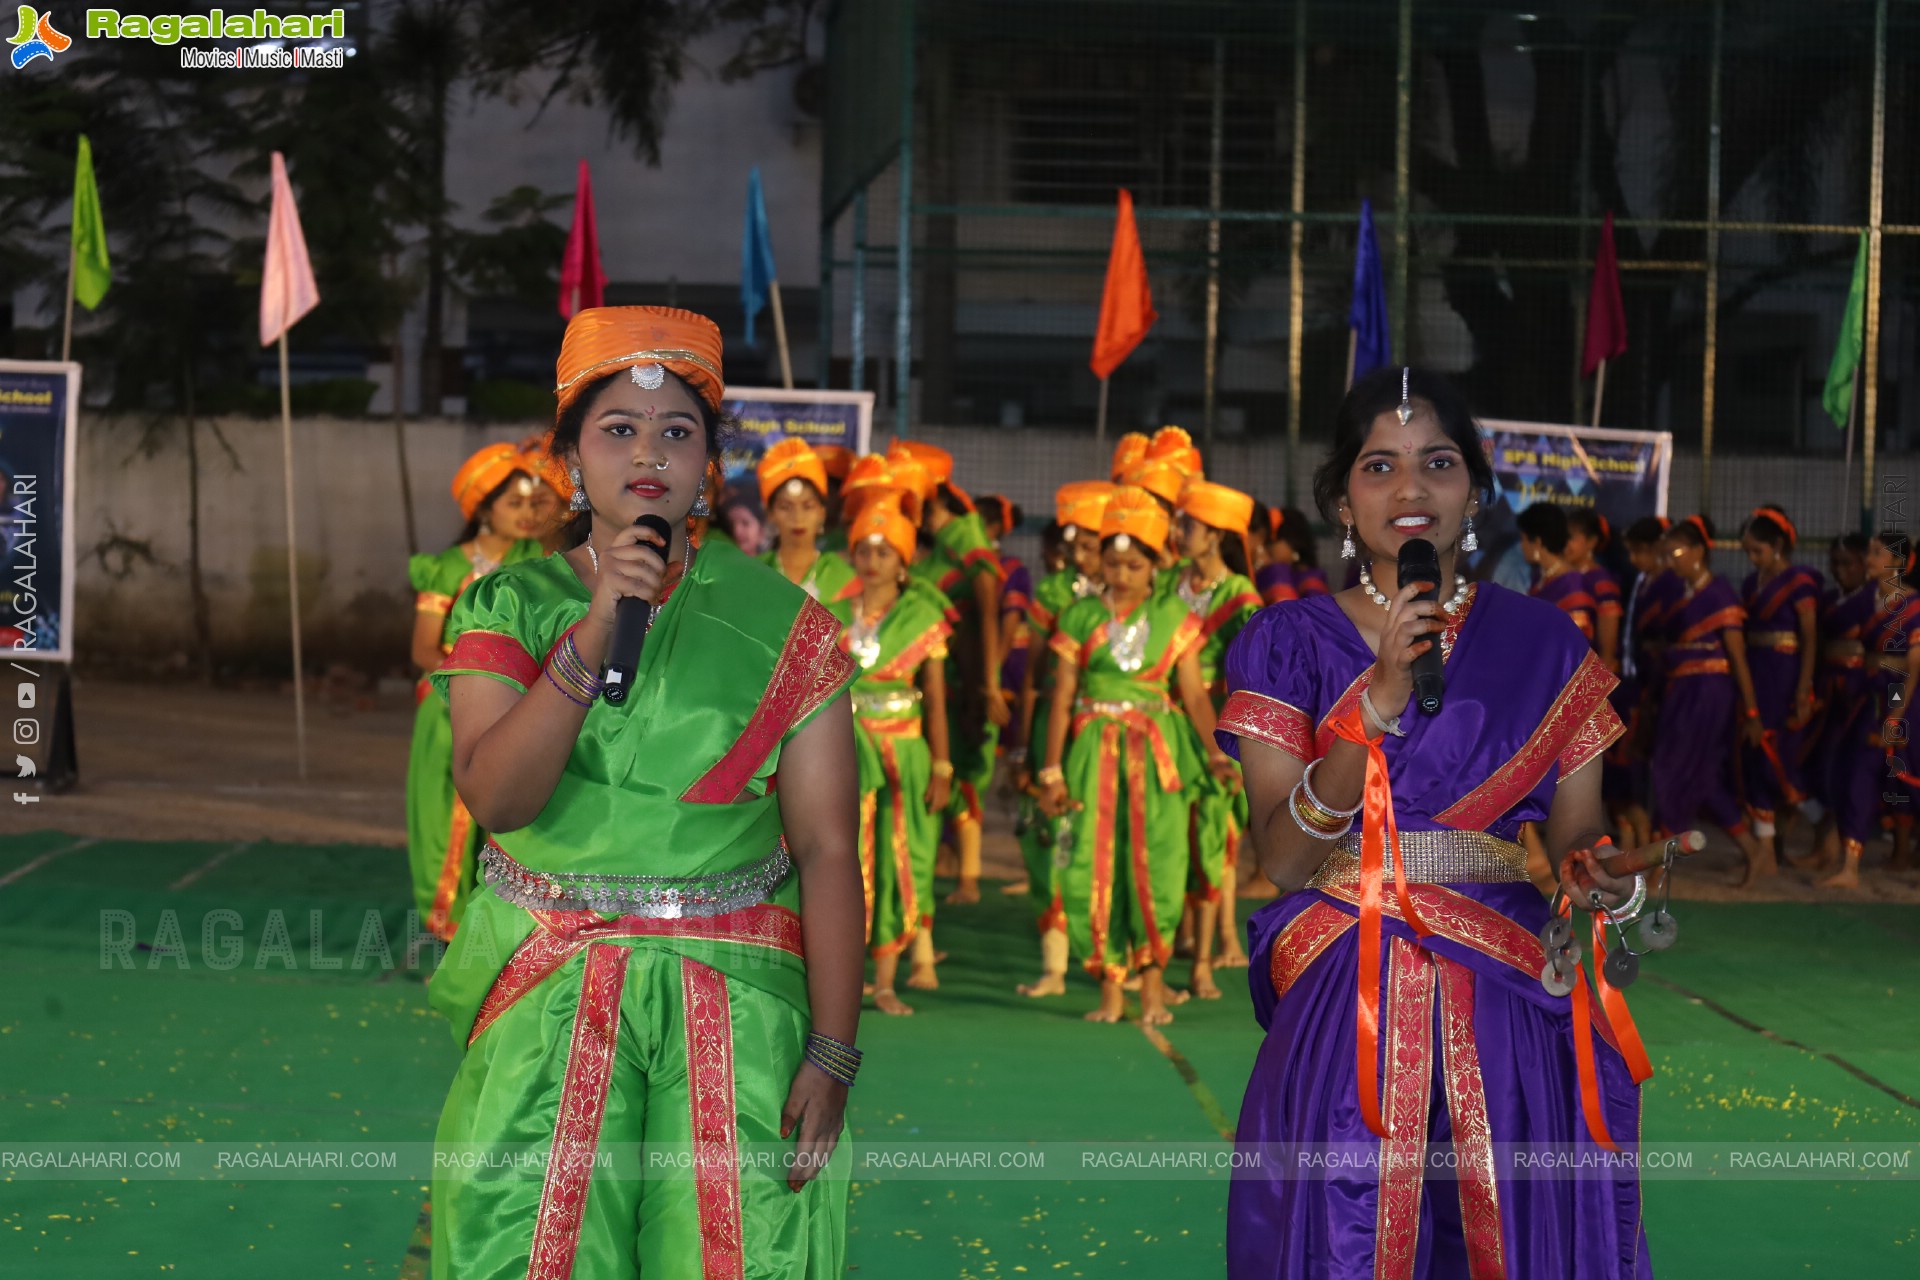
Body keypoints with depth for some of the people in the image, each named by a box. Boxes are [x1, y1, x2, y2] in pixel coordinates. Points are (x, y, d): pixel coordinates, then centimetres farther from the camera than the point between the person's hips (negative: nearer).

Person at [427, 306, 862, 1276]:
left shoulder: (782, 624, 2)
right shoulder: (508, 607, 5)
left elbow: (828, 848, -2)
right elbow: (495, 796, -10)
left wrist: (833, 1052, -9)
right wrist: (592, 635, -19)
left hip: (732, 1001, 0)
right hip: (548, 999, 1)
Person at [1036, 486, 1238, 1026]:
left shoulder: (1174, 617, 6)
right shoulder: (1080, 618, 6)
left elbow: (1195, 694, 4)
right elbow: (1062, 698, 6)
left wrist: (1216, 753, -9)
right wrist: (1052, 770, 1)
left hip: (1157, 750, -1)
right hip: (1095, 748, 1)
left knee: (1156, 859, -10)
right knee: (1090, 864, -4)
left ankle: (1151, 973, 5)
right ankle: (1111, 985, 6)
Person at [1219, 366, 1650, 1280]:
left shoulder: (1542, 644, 7)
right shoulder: (1289, 643, 3)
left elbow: (1575, 841, 8)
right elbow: (1283, 857, -8)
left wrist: (1595, 874, -16)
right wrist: (1380, 698, -19)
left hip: (1508, 1004, 1)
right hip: (1340, 1012, -1)